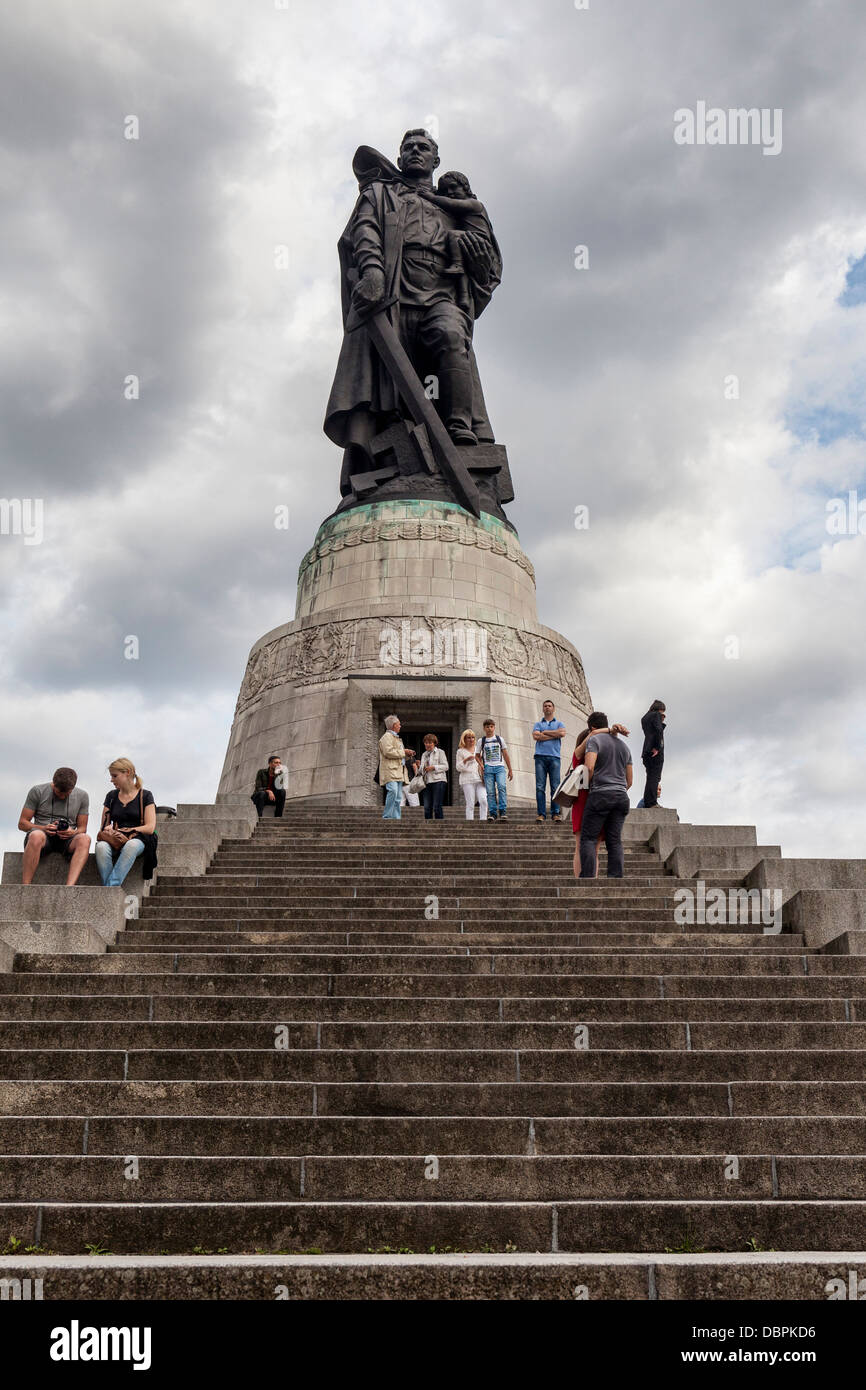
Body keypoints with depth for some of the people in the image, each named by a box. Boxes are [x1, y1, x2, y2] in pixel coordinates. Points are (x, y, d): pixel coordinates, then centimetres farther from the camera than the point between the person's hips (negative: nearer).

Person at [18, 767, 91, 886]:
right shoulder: (37, 791, 1)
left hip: (66, 840, 2)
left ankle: (69, 888, -50)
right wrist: (43, 828, -17)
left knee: (85, 838, -33)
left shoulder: (82, 796, 7)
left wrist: (73, 833, -15)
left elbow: (82, 828, 10)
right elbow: (22, 823, 2)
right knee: (36, 835, -39)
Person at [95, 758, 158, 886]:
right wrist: (107, 832, -6)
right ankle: (110, 890, -42)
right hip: (114, 841, 3)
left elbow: (150, 828, -2)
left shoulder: (145, 796, 7)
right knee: (101, 847, -34)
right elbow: (104, 826, 19)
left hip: (137, 839, -3)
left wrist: (123, 831, -9)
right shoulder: (112, 796, 20)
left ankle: (112, 885, -47)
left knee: (131, 845, -40)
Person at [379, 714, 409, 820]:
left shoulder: (397, 738, 27)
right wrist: (403, 752, -9)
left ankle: (396, 817, 5)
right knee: (393, 791, -24)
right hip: (390, 770, -10)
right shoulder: (387, 737, -3)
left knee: (398, 797, 4)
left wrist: (407, 754, 18)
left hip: (399, 771, 10)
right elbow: (388, 752, -16)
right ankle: (387, 816, -23)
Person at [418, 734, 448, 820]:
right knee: (427, 808, 1)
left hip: (438, 781, -6)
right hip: (427, 782, 6)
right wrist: (422, 769, 2)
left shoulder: (440, 752, 4)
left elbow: (445, 766, -3)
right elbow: (421, 770, 25)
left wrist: (433, 767, -13)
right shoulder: (424, 754, 21)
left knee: (437, 807, -10)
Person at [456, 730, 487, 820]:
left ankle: (483, 821, -10)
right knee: (470, 804, -8)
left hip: (479, 779, 3)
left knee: (483, 801, -14)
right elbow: (458, 768, 4)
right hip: (467, 780, -3)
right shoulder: (460, 751, 8)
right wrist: (466, 760, -12)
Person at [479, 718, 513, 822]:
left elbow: (505, 755, 15)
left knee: (501, 787, -20)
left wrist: (510, 770, 12)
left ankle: (503, 811, -20)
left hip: (500, 767, 0)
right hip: (488, 768, 0)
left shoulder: (500, 739, 13)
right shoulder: (482, 741, 11)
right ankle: (492, 813, -4)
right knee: (490, 792, -7)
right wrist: (481, 765, -2)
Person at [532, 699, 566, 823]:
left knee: (555, 786, -6)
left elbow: (562, 733, -5)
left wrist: (545, 732, 1)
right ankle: (541, 814, -6)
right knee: (540, 786, -6)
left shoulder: (559, 723, 18)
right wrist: (554, 735, -1)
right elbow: (536, 736, -1)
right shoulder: (538, 724, 19)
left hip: (554, 757, 0)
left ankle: (555, 813, -5)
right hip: (540, 756, 1)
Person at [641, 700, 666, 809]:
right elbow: (658, 730, -14)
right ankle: (652, 802, -17)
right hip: (656, 751, -8)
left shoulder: (644, 718, 24)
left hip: (647, 751, 8)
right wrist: (657, 747, -15)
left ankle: (647, 802, 4)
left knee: (651, 777, 8)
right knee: (655, 777, -11)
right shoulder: (656, 715, 0)